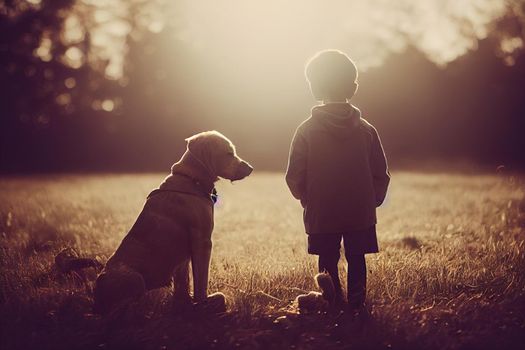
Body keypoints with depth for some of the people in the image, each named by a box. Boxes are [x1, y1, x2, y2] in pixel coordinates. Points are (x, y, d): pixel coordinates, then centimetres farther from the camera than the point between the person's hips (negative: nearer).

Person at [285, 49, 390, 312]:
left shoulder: (307, 130, -7)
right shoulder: (366, 131, -3)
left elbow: (294, 178, -5)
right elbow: (381, 175, 1)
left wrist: (308, 200, 13)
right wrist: (371, 202, 16)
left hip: (320, 215, -1)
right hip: (361, 213, 1)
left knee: (328, 263, 9)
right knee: (356, 261, 11)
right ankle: (356, 304, 10)